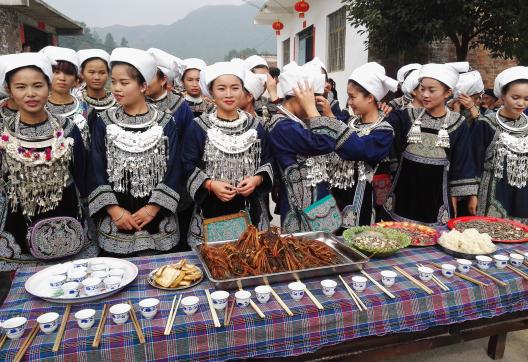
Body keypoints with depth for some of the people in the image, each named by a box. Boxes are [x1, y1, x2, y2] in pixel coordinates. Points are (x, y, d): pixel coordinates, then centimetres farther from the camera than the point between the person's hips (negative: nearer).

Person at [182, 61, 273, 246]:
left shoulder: (255, 125, 5)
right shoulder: (198, 127, -3)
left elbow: (268, 161, 8)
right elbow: (189, 167, -2)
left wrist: (257, 179, -11)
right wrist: (211, 184, -17)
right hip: (211, 211, -2)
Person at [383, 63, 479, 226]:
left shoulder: (458, 124, -3)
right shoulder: (407, 116, 1)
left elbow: (461, 164, 0)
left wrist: (453, 199, -1)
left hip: (436, 195, -1)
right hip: (404, 192, 2)